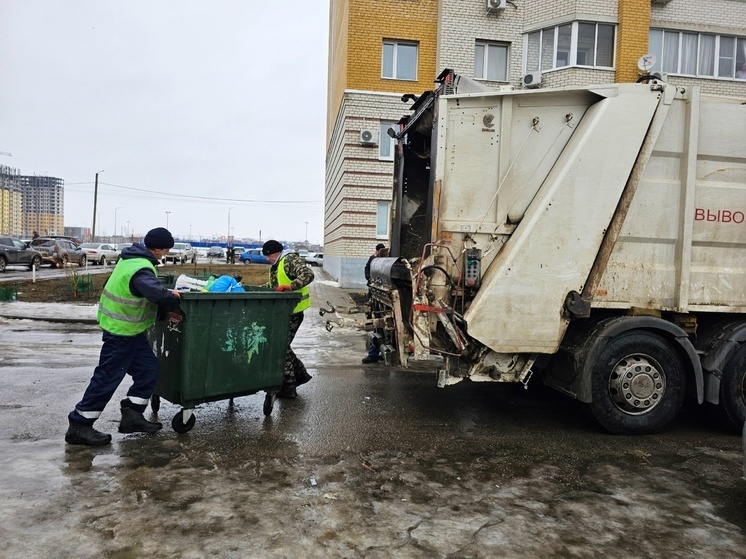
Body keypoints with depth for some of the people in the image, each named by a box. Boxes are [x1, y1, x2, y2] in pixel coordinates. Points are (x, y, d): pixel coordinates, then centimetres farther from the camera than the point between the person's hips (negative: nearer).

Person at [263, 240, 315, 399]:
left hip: (293, 311, -10)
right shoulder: (273, 267, 18)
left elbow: (308, 274, -27)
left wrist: (291, 286, -38)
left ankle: (288, 387, 3)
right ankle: (300, 374, 30)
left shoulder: (291, 260, -13)